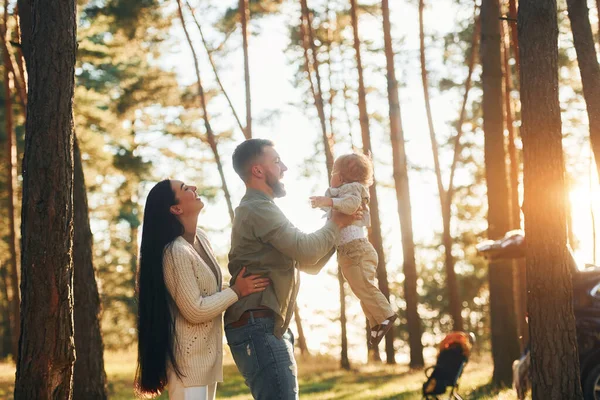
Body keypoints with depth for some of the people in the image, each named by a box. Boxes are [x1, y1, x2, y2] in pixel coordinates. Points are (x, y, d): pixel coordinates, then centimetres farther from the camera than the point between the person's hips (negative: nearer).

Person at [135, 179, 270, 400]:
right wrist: (237, 291, -12)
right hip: (189, 357, -9)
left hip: (207, 353, 9)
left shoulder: (201, 237, 7)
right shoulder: (176, 252, -20)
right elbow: (195, 310, -19)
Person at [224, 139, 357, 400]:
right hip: (258, 327, -11)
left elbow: (310, 264, 23)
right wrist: (335, 225, 2)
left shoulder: (260, 210, 24)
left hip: (268, 327, 11)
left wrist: (338, 226, 12)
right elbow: (306, 251, -15)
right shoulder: (258, 209, -9)